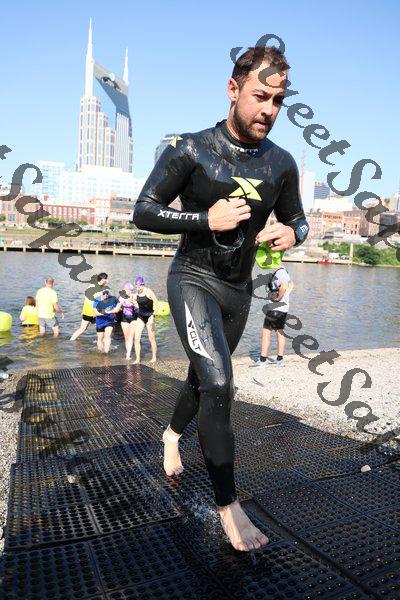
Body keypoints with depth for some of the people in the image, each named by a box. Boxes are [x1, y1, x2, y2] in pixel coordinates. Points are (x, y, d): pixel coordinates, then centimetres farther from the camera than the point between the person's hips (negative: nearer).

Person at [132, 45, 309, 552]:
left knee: (204, 377, 20)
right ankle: (227, 504, -4)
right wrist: (207, 218, -22)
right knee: (219, 383, -21)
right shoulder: (190, 150, -11)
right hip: (193, 279, -5)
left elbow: (297, 221, 11)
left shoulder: (281, 163, 0)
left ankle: (172, 433, 51)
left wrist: (290, 233, -14)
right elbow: (143, 213, -9)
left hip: (238, 291, 5)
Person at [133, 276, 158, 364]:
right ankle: (137, 359, 3)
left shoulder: (149, 292, -13)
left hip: (149, 317, -4)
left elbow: (156, 304, -12)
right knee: (136, 338, -5)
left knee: (152, 339, 3)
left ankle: (154, 358, 20)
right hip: (140, 317, 5)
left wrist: (153, 315, -22)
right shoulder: (136, 294, 2)